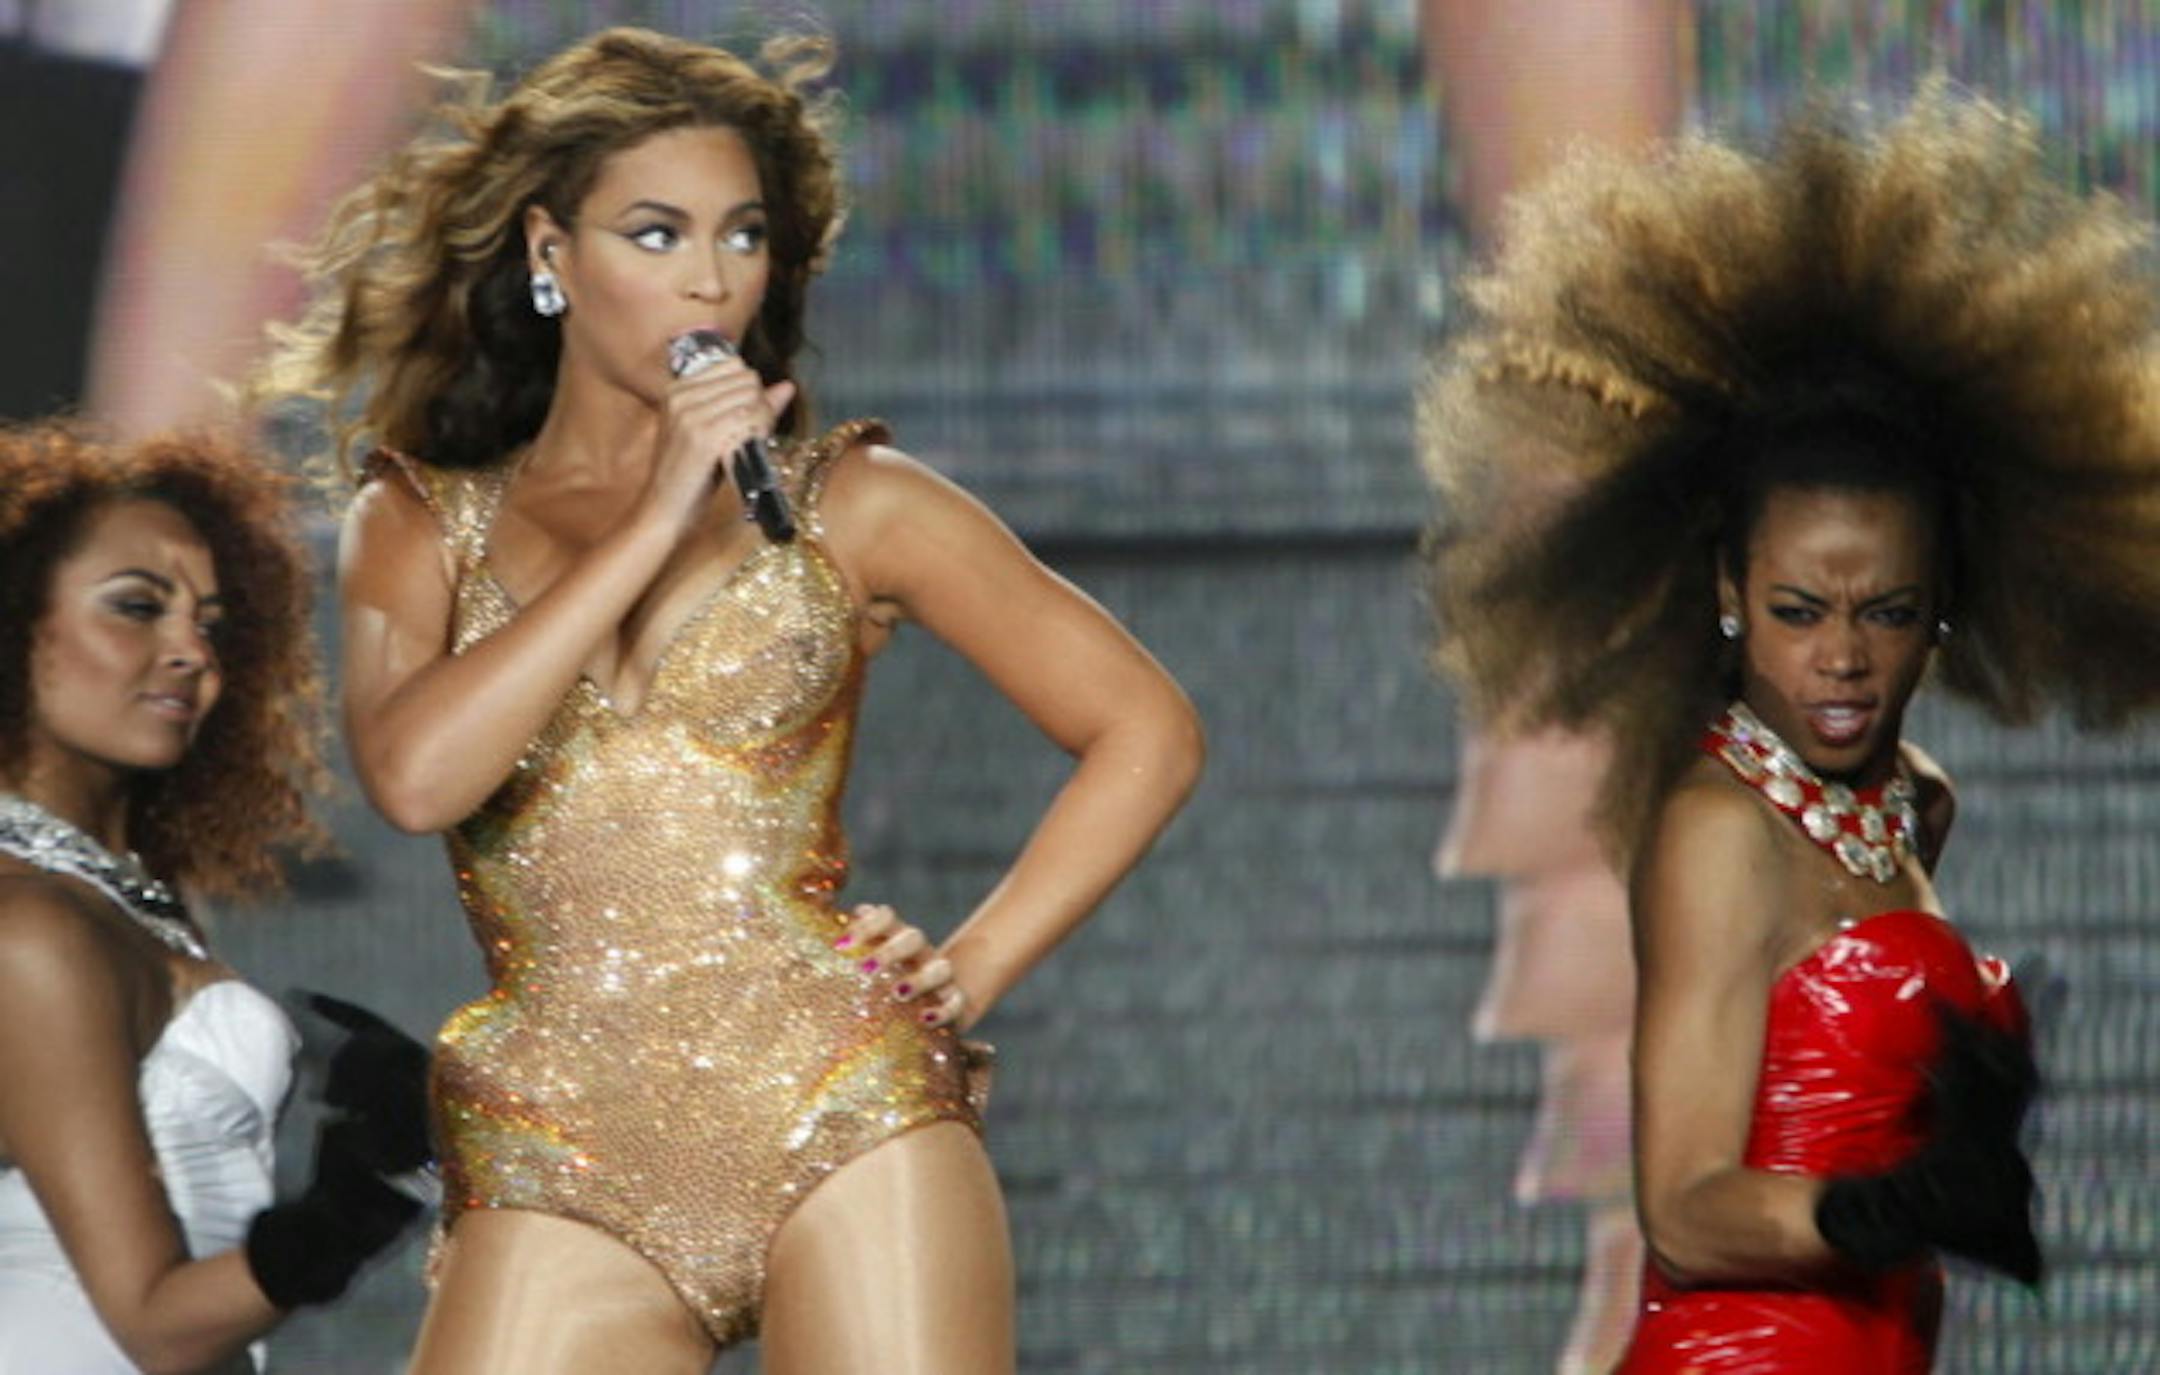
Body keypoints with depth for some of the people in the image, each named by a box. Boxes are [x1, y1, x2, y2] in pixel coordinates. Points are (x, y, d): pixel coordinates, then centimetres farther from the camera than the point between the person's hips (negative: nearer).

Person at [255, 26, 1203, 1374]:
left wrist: (974, 968, 1)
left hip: (845, 1112, -1)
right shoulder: (420, 526, 12)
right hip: (557, 1179, 1)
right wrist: (657, 523, -7)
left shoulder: (850, 503, 10)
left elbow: (1146, 728, 11)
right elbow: (416, 773, -8)